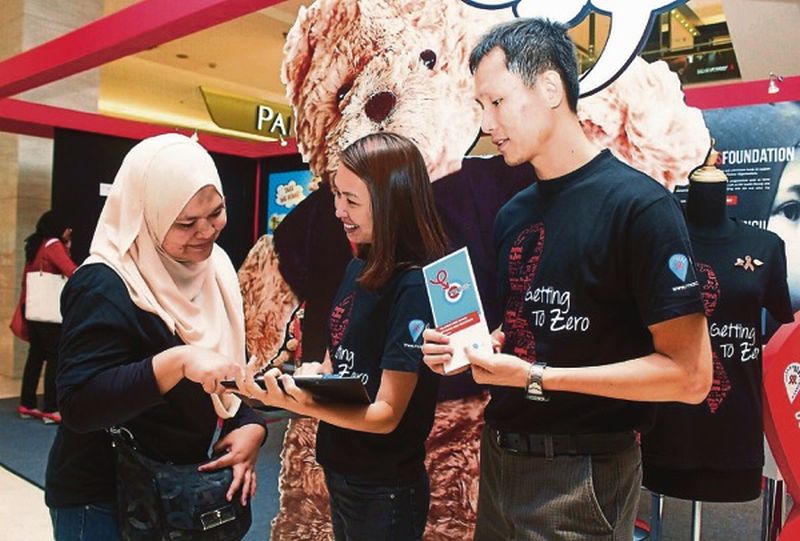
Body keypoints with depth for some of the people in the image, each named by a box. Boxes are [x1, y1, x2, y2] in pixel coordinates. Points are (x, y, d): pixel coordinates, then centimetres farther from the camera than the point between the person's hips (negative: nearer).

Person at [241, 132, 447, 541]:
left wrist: (299, 405, -36)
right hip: (339, 473, 7)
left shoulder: (416, 287, -23)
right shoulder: (357, 270, 1)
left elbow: (387, 414, -23)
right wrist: (310, 374, -11)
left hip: (384, 493, -7)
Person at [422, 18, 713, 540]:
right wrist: (467, 347, -3)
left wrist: (538, 378, -21)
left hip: (581, 476, -7)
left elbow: (689, 375, -18)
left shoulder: (639, 204, -16)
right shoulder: (512, 214, 6)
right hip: (499, 459, 7)